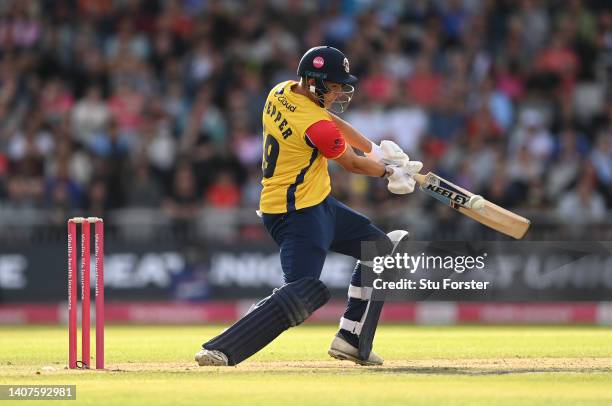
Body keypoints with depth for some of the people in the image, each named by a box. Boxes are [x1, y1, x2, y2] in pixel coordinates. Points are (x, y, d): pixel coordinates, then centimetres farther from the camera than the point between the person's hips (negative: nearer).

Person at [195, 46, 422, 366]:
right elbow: (351, 163, -6)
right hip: (297, 215, -11)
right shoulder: (316, 126, -23)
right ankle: (219, 350, -29)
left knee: (379, 247, 21)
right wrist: (389, 171, 13)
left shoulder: (281, 92, 3)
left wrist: (375, 150, 16)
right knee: (302, 293, -24)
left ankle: (350, 340, 19)